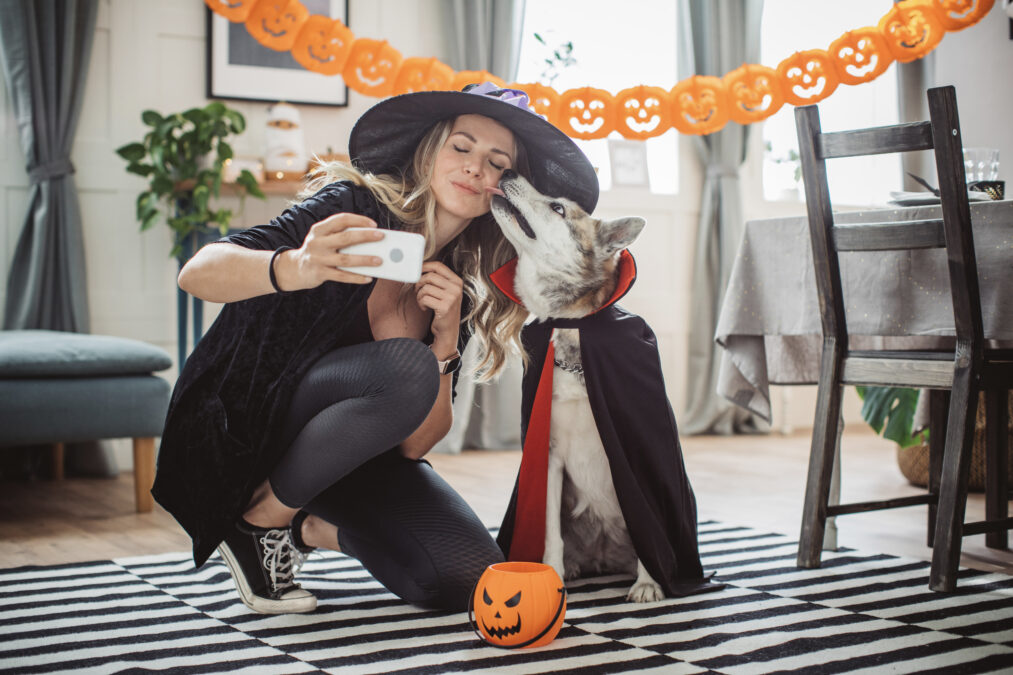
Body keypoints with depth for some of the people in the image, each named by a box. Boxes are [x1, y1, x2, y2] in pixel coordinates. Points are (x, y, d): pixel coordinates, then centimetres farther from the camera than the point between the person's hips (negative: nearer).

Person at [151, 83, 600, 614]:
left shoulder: (464, 293, -1)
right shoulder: (356, 206, -15)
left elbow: (414, 445, -6)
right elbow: (196, 273, -27)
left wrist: (446, 339, -21)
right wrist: (294, 269, -48)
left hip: (345, 456, 5)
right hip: (243, 425, -5)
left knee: (467, 580, -17)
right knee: (406, 369, -33)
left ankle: (313, 529, 9)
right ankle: (259, 519, -13)